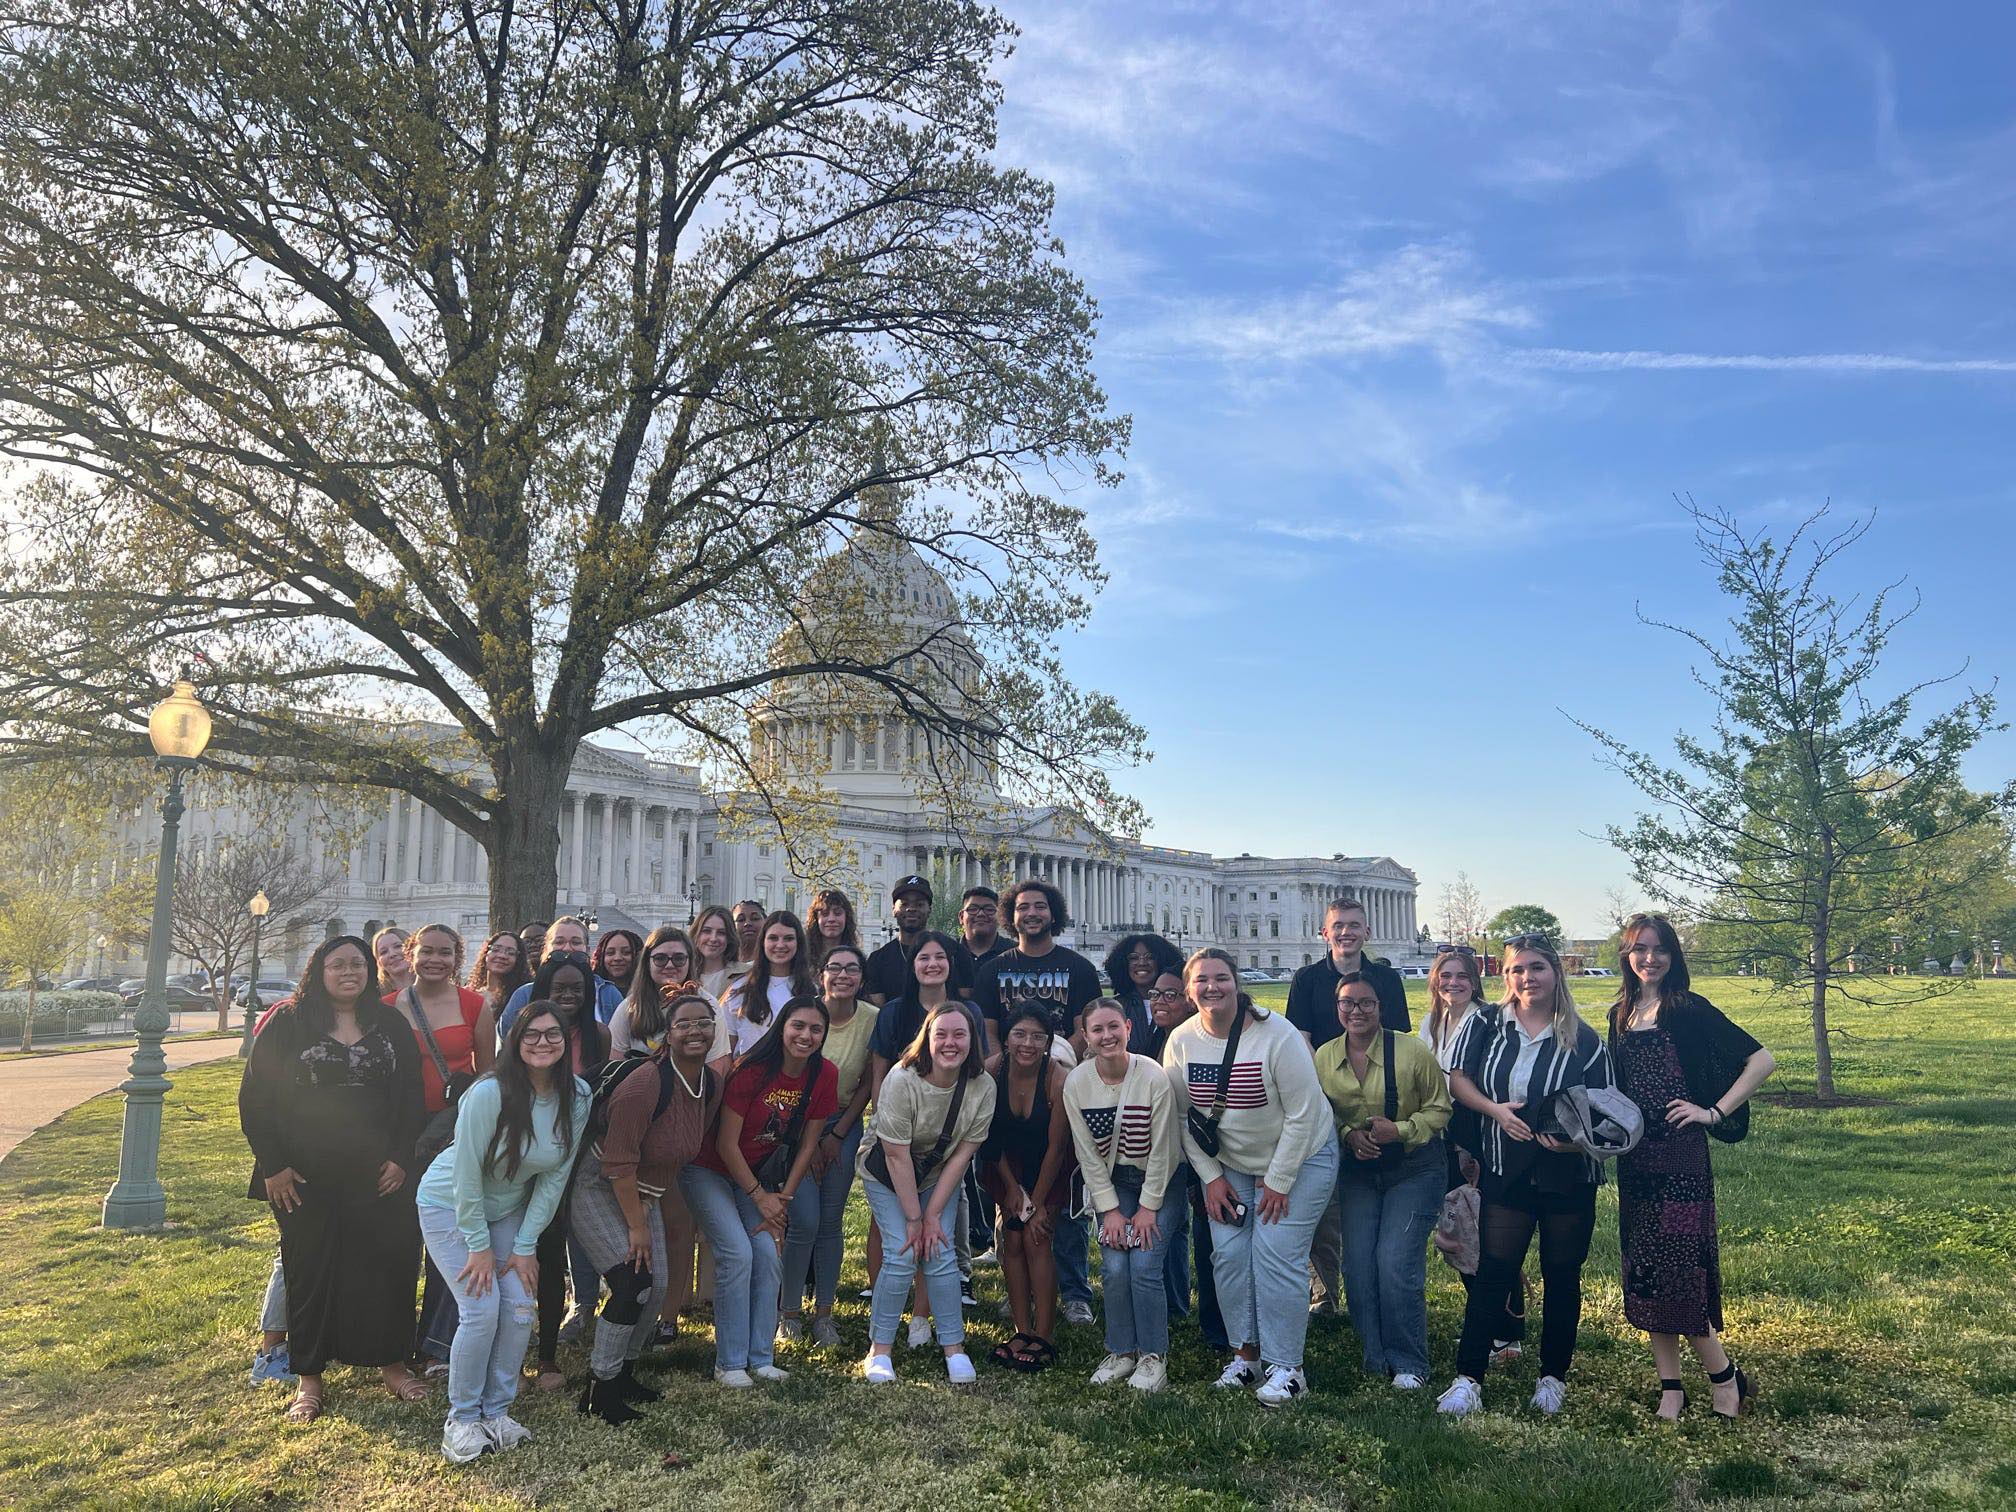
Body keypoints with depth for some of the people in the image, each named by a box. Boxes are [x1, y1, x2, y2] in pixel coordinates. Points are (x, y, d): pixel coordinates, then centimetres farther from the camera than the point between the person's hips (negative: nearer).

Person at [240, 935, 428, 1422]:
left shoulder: (391, 1026, 6)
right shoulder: (287, 1024, -2)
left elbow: (411, 1097, 8)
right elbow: (255, 1097, -2)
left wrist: (401, 1157, -1)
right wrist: (272, 1164, -7)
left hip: (378, 1176, 2)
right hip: (306, 1179, -2)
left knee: (387, 1264, 4)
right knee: (309, 1271, 6)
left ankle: (391, 1362, 20)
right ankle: (309, 1378, 19)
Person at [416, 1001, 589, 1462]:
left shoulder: (578, 1096, -15)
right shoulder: (490, 1093, -30)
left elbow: (554, 1177, -7)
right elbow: (467, 1175, -22)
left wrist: (525, 1246, -8)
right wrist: (479, 1247, -16)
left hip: (509, 1209, 5)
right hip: (450, 1204, -5)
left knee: (519, 1308, -5)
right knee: (482, 1310, -14)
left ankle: (496, 1411, 14)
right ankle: (461, 1417, 6)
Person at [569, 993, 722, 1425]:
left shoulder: (712, 1085, -4)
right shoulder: (644, 1085, -29)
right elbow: (619, 1163, -26)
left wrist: (649, 1208, 14)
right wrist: (636, 1226, -22)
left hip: (644, 1193, 8)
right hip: (598, 1189, -8)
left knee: (657, 1285, 4)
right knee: (633, 1284, -17)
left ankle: (623, 1372, 25)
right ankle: (598, 1389, -2)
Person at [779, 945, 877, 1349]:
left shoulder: (872, 1019, -11)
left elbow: (867, 1085, -1)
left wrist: (837, 1136, -1)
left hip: (844, 1123, 2)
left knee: (832, 1221, 2)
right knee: (804, 1221, -8)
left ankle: (823, 1313, 13)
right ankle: (790, 1312, 8)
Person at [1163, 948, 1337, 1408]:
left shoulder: (1276, 1034, -23)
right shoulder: (1181, 1041, -10)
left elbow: (1302, 1114, -19)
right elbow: (1183, 1116, 1)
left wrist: (1278, 1182, -16)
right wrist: (1211, 1177, -3)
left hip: (1299, 1158, -4)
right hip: (1230, 1165, 5)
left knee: (1275, 1255, -12)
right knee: (1229, 1253, -1)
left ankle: (1287, 1368, 2)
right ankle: (1246, 1352, 18)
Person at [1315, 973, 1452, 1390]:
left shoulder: (1411, 1051, -14)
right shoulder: (1323, 1058, -3)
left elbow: (1439, 1109, -5)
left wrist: (1400, 1130, -20)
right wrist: (1349, 1134, -10)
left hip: (1414, 1168, -4)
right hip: (1358, 1172, 4)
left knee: (1396, 1263, -12)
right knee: (1358, 1265, 2)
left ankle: (1409, 1363, 7)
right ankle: (1376, 1358, 21)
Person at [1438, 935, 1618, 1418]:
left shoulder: (1584, 1041, -4)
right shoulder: (1487, 1025, -1)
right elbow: (1458, 1081, 3)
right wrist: (1495, 1109, -15)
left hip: (1569, 1177, 0)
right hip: (1506, 1176, 0)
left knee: (1562, 1278, 11)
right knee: (1492, 1275, 0)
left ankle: (1553, 1377, 27)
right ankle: (1468, 1378, 5)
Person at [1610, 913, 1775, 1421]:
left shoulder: (1689, 1009, -6)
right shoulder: (1620, 1016, 12)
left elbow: (1762, 1060, -10)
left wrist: (1715, 1112, -11)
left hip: (1681, 1156, -6)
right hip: (1634, 1160, 6)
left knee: (1680, 1270, -6)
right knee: (1644, 1274, 7)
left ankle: (1725, 1378, 14)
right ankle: (1671, 1388, 17)